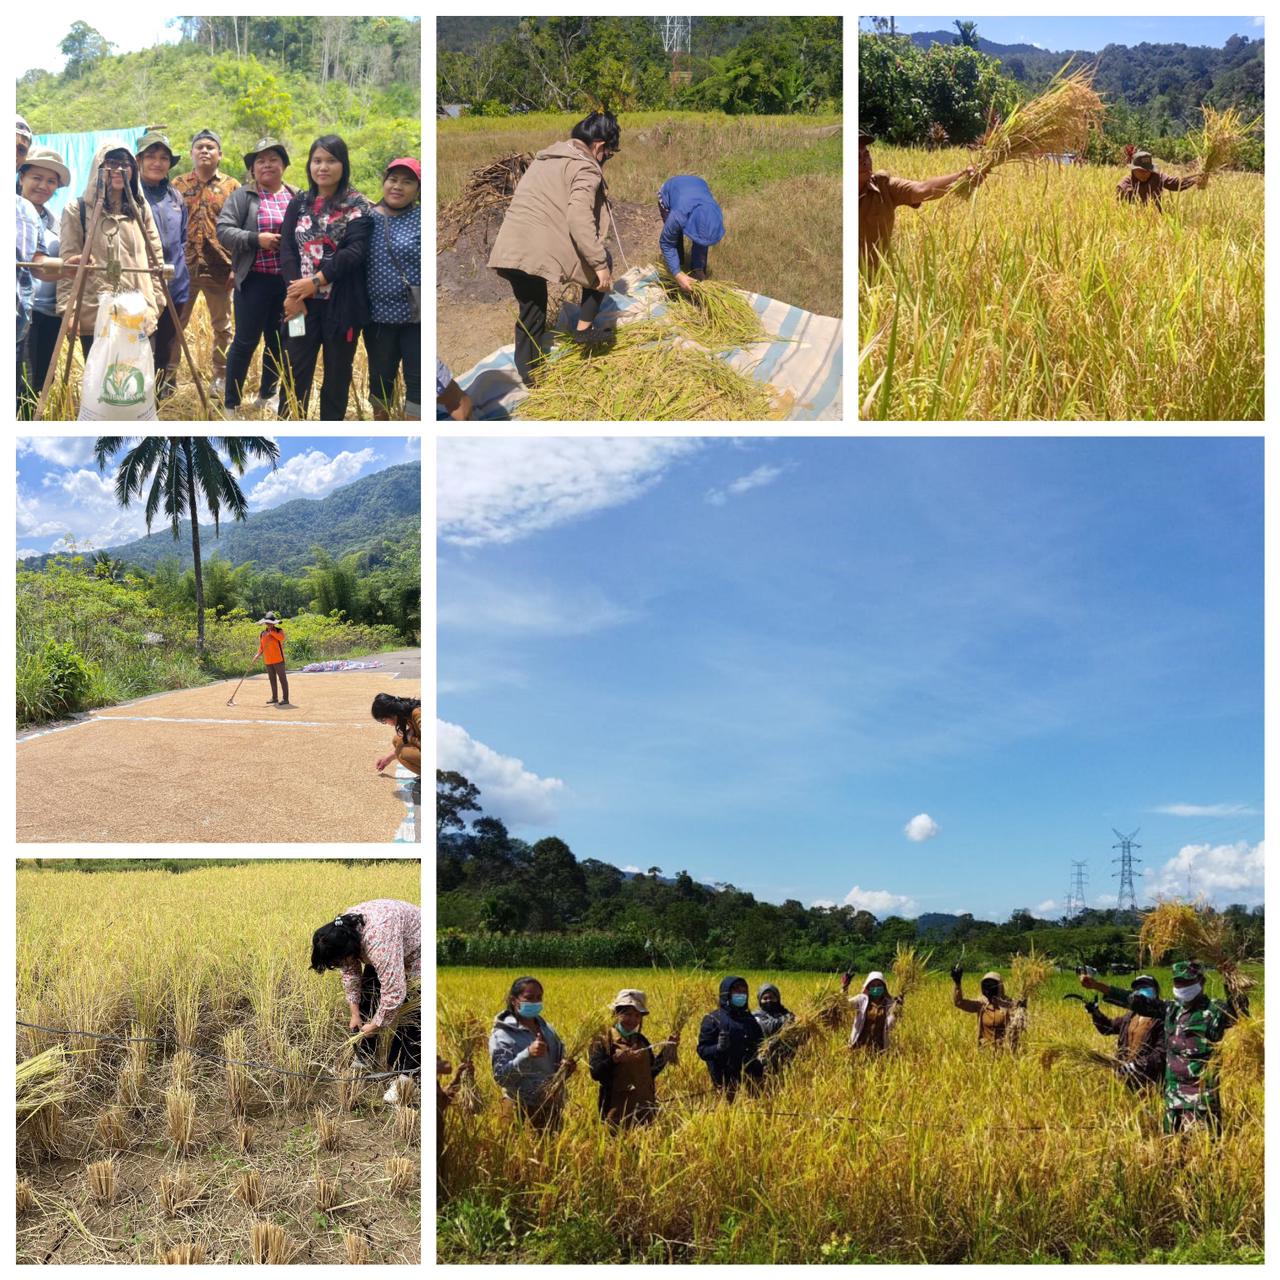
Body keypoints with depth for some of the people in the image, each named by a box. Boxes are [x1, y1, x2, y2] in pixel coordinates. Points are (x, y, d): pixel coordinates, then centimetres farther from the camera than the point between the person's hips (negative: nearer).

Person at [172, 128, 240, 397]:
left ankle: (221, 376, 18)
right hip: (184, 266, 1)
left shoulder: (232, 187, 3)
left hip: (219, 268, -1)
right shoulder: (178, 185, 8)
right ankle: (168, 375, 12)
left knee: (222, 326, 8)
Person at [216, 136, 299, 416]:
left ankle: (267, 396, 29)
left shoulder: (297, 197, 9)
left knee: (279, 341, 13)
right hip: (255, 280, -4)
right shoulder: (242, 196, -2)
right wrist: (257, 239, -21)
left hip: (289, 281, 4)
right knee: (246, 341, 1)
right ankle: (231, 404, 10)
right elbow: (223, 231, -10)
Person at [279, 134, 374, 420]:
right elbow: (287, 249, 2)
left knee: (337, 374, 7)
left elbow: (355, 251, -14)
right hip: (302, 303, 3)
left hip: (341, 304, -3)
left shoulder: (358, 206, -3)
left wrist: (315, 281, -19)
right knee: (295, 373, 3)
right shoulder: (298, 204, 9)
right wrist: (294, 295, -12)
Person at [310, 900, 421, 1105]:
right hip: (385, 956, 8)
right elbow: (350, 972, -3)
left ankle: (405, 1076, -3)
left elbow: (394, 992, -39)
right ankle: (363, 1059, 21)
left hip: (413, 955, -8)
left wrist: (376, 1025, -25)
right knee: (366, 1000, 8)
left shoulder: (379, 941, -43)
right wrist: (355, 1014, -4)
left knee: (412, 1018, -12)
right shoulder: (341, 933, -18)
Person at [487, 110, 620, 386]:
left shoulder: (546, 158, 22)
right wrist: (600, 264, -16)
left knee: (531, 313, 23)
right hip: (543, 251, -7)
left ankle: (529, 373, 32)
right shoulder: (585, 169, -6)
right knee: (602, 262, 19)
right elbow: (579, 220, -19)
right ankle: (585, 328, 18)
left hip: (509, 250, 7)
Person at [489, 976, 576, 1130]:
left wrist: (566, 1069, -6)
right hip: (523, 1111, -5)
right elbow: (501, 1076, -18)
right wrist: (527, 1054, -31)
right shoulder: (502, 1034, -9)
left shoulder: (547, 1029, 9)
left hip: (552, 1108, 6)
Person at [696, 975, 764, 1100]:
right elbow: (702, 1050, -4)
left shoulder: (750, 1019, 17)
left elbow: (760, 1046, 27)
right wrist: (718, 1048, -23)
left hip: (751, 1079, 5)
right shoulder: (713, 1019, 1)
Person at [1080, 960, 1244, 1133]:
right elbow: (1134, 1000, 12)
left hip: (1202, 1097, -6)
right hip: (1172, 1094, 6)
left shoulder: (1214, 1010, -5)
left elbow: (1239, 1008, -23)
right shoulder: (1171, 1009, 11)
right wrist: (1096, 984, 9)